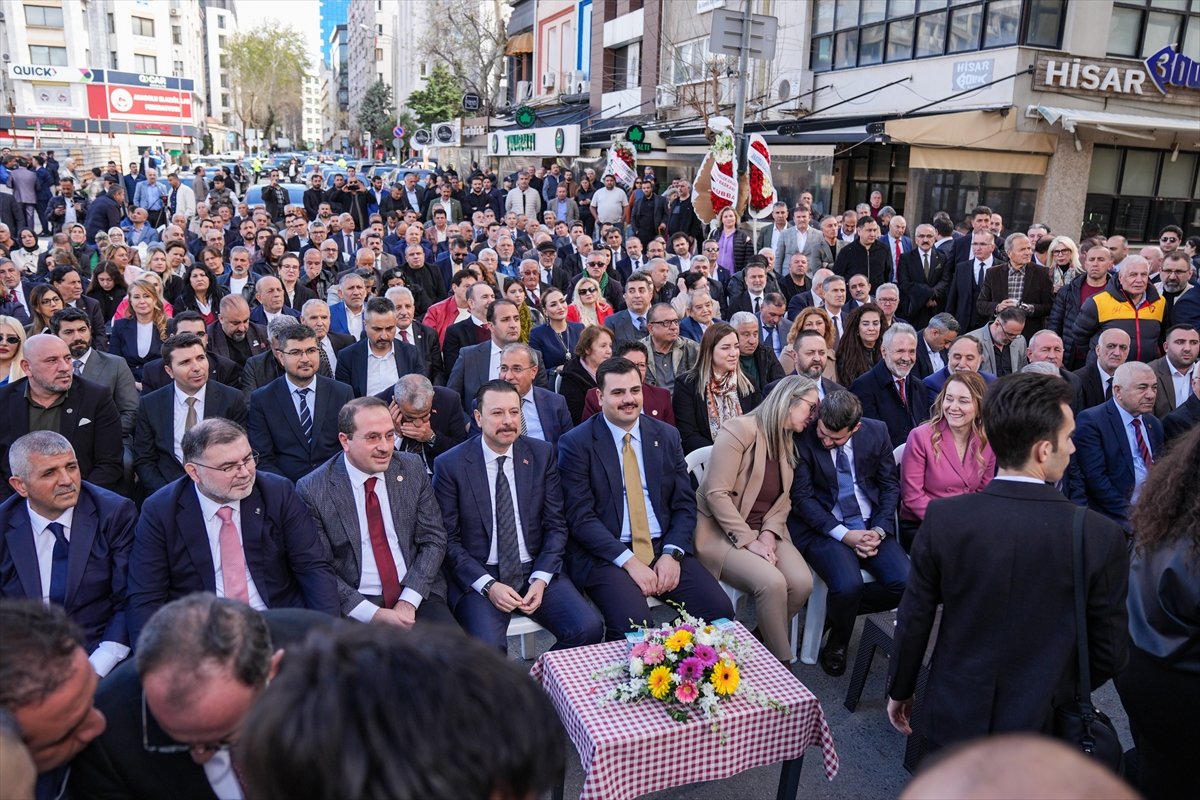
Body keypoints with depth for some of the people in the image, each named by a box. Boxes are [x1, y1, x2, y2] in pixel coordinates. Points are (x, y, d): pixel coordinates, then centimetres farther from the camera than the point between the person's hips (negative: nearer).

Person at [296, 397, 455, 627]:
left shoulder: (413, 468, 2)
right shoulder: (312, 490, -6)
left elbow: (433, 539, 3)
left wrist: (409, 601, -9)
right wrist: (374, 615, -14)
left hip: (416, 594, 2)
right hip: (356, 607, -2)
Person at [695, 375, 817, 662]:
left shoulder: (787, 441, 11)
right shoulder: (740, 430, -15)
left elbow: (784, 498, 10)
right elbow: (717, 493, -19)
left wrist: (769, 533, -9)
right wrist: (749, 540, -21)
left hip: (765, 532, 7)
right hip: (723, 533, -7)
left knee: (802, 582, -19)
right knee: (772, 582, -29)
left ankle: (760, 642, 5)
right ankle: (781, 662, -6)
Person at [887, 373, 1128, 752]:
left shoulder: (943, 518, -17)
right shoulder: (1102, 536, -17)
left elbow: (913, 621, -8)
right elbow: (1109, 652, -7)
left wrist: (900, 691, 8)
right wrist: (1063, 693, 13)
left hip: (953, 719, 1)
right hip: (1039, 723, 0)